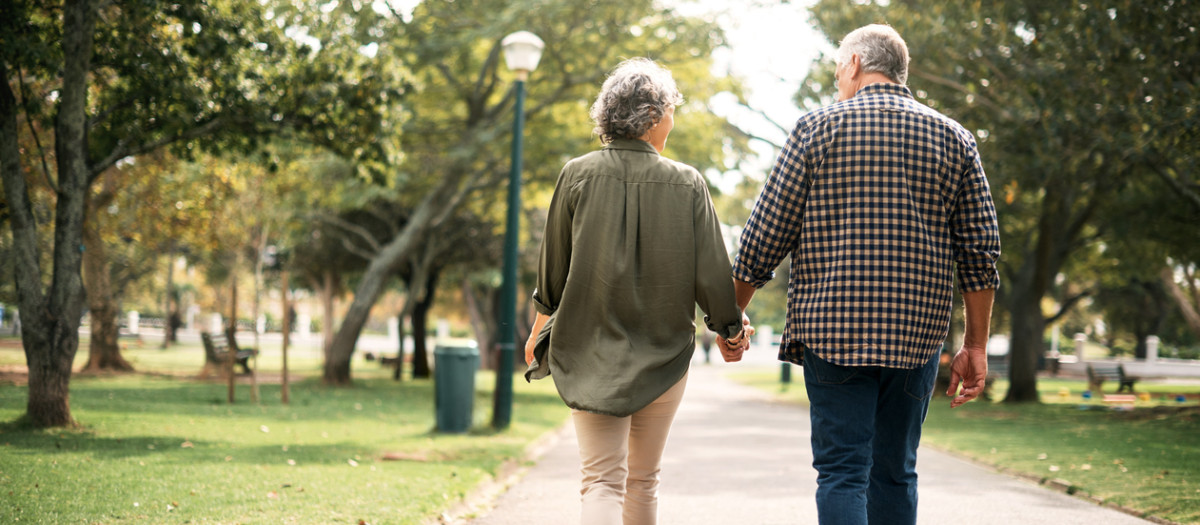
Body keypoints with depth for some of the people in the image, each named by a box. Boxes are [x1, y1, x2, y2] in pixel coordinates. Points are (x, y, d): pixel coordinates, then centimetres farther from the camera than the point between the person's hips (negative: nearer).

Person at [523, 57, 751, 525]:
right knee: (643, 480, 16)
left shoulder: (578, 175, -5)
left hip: (590, 351, 0)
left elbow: (552, 269, 2)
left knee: (601, 481, -2)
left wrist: (539, 328, 18)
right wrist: (729, 328, 15)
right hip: (664, 352, 1)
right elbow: (710, 272, -3)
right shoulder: (687, 184, -6)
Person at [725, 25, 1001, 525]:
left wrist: (732, 314, 12)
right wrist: (975, 345, 10)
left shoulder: (818, 127, 0)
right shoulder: (954, 139, 9)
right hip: (916, 334, 3)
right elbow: (980, 250, 5)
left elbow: (764, 236, 0)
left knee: (842, 472, -2)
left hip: (834, 331, -3)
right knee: (895, 473, 13)